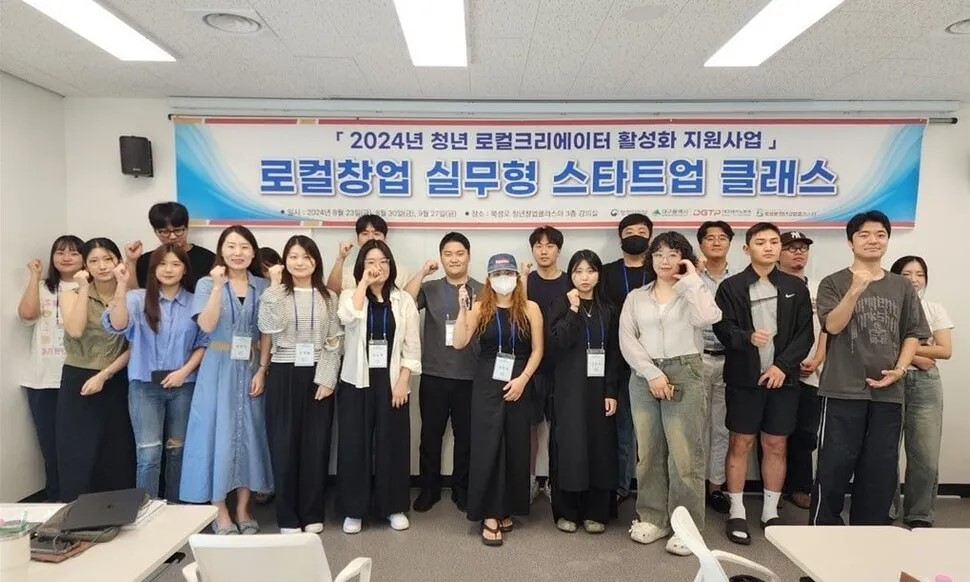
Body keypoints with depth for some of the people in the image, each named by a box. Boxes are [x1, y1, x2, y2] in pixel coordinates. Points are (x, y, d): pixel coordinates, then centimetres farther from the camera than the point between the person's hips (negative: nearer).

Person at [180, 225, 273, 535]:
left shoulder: (263, 286, 4)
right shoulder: (207, 283, -1)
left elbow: (267, 333, 3)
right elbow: (207, 325, -15)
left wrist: (262, 371, -5)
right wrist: (219, 286, -21)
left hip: (250, 369, 2)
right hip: (219, 369, -2)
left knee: (249, 434, 6)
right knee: (218, 433, 0)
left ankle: (243, 509, 20)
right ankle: (220, 513, 13)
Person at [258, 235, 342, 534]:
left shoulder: (328, 297, 6)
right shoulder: (276, 293, 2)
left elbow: (334, 342, 2)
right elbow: (270, 326, -17)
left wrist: (326, 378, -7)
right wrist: (275, 285, -16)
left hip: (318, 375, 1)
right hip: (283, 375, -1)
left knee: (316, 443, 6)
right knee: (284, 444, 3)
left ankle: (312, 513, 20)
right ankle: (287, 516, 17)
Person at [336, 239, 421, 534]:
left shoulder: (404, 300, 3)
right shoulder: (350, 296, 2)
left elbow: (412, 346, 1)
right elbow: (348, 318, -23)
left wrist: (402, 382, -7)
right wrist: (364, 283, -15)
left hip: (391, 381, 0)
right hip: (357, 381, 0)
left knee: (392, 443, 6)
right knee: (355, 443, 3)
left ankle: (394, 506, 21)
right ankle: (354, 509, 18)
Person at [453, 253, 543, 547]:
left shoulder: (530, 309, -1)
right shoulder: (480, 308, -1)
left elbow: (537, 350, -1)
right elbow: (460, 343, -9)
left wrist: (522, 379, -12)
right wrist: (462, 308, -17)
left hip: (519, 385, 1)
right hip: (487, 384, -1)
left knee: (515, 448, 8)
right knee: (487, 447, -3)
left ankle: (506, 509, 25)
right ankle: (490, 516, 5)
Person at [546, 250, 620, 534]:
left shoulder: (609, 310, 8)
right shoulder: (560, 305, 2)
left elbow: (614, 354, 5)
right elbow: (554, 345, -12)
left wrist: (611, 392, -3)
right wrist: (573, 311, -16)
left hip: (598, 388, 2)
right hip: (568, 388, -2)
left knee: (599, 447, 4)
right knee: (569, 447, -1)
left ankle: (595, 512, 16)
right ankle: (566, 512, 12)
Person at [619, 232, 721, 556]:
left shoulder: (692, 293, 5)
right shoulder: (636, 297, 12)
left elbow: (708, 318, -18)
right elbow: (626, 339, 2)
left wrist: (691, 280, -8)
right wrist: (651, 373, -9)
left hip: (684, 374, -3)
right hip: (644, 376, 3)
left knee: (684, 453, -4)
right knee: (648, 450, 8)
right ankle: (652, 518, 21)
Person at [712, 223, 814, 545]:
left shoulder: (796, 287, 8)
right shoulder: (731, 286, 2)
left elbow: (805, 334, 3)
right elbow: (722, 327, -6)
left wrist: (782, 365, -9)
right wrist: (748, 337, -26)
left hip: (782, 377, 2)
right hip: (744, 377, -2)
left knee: (776, 445, 9)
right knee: (740, 443, 4)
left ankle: (771, 512, 22)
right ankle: (737, 512, 14)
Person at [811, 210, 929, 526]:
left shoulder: (902, 287, 11)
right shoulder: (834, 283, 1)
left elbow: (913, 333, 11)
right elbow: (833, 326, -12)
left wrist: (899, 369, -3)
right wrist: (855, 290, -25)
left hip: (888, 392, 4)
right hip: (843, 390, -3)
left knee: (881, 469, 9)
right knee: (834, 466, -1)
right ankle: (824, 531, 12)